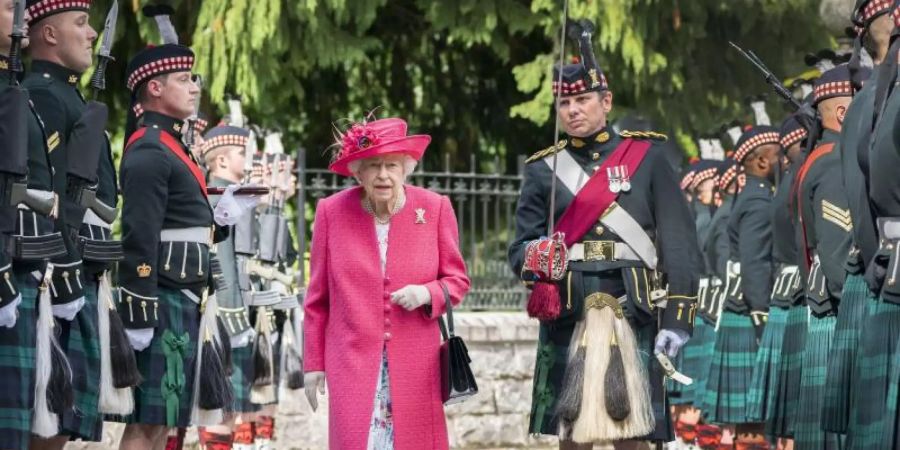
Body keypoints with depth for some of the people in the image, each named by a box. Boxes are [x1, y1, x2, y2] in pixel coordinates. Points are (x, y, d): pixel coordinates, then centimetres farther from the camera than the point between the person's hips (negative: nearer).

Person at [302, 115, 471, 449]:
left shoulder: (435, 208, 1)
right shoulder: (332, 212, 0)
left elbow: (457, 280, 9)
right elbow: (317, 298, 7)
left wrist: (427, 294, -13)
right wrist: (313, 363, 7)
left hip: (414, 367, 1)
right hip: (353, 364, -1)